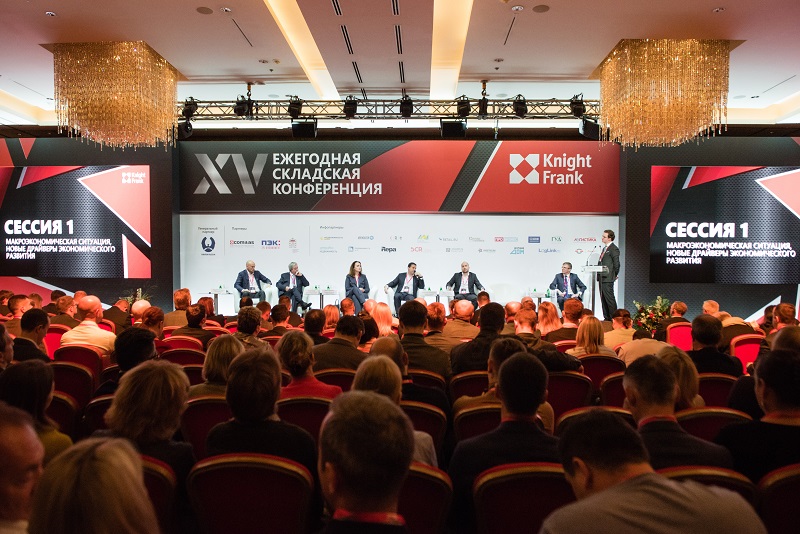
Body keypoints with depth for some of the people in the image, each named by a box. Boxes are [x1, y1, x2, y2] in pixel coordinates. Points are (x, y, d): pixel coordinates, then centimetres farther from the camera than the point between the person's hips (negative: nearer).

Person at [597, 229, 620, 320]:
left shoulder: (614, 249, -11)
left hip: (608, 278, -10)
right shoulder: (604, 248, 19)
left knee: (610, 299, -6)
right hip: (602, 278, 10)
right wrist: (599, 275, 14)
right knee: (603, 299, 12)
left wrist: (615, 275, -4)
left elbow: (616, 264, -11)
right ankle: (606, 317, 18)